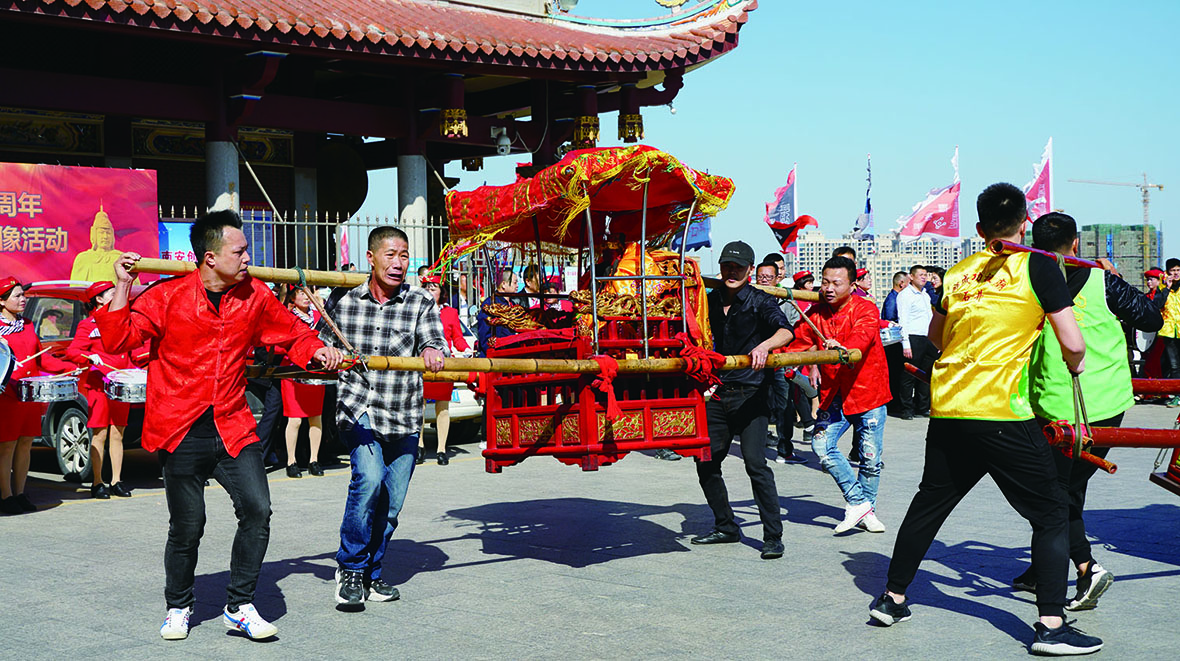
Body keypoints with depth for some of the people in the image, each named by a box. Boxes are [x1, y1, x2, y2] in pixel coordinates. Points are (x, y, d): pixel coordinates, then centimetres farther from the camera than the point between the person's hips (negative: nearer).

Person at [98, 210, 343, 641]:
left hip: (233, 427, 3)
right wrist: (122, 286, -16)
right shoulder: (167, 297, -7)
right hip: (182, 430, -3)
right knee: (187, 526, 3)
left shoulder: (254, 296, 5)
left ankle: (239, 606, 6)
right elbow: (118, 340, -12)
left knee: (257, 510, -11)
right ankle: (178, 607, 28)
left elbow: (291, 333, 19)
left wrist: (315, 350, 0)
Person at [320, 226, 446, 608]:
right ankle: (349, 567, -6)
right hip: (357, 409, -2)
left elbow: (433, 340, -13)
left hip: (405, 417, 2)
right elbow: (323, 346, 17)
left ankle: (371, 573, 27)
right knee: (368, 478, -23)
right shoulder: (342, 300, 4)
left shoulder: (421, 303, 2)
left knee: (392, 502, 6)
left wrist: (432, 352, -35)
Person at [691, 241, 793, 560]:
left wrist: (764, 345, -43)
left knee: (755, 462, -15)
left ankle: (773, 536, -8)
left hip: (750, 393, -6)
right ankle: (726, 528, 23)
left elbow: (786, 330, -24)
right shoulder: (710, 301, 9)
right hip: (718, 393, 6)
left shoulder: (760, 301, -7)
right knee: (705, 462, 7)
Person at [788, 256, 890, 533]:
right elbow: (800, 342, 6)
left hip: (867, 391, -4)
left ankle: (867, 509, 23)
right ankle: (857, 501, 2)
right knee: (822, 445, -13)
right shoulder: (815, 313, 4)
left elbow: (862, 337, -30)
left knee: (870, 456, 0)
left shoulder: (866, 309, -11)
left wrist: (843, 348, -52)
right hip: (834, 394, 4)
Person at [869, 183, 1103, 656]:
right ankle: (1050, 626, -1)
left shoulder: (958, 273, 12)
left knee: (929, 504, 20)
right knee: (1050, 514, 5)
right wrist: (1076, 364, 14)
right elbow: (1072, 343, -6)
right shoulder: (1037, 266, -3)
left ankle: (891, 599, 29)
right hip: (1002, 412, -5)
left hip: (947, 408, 5)